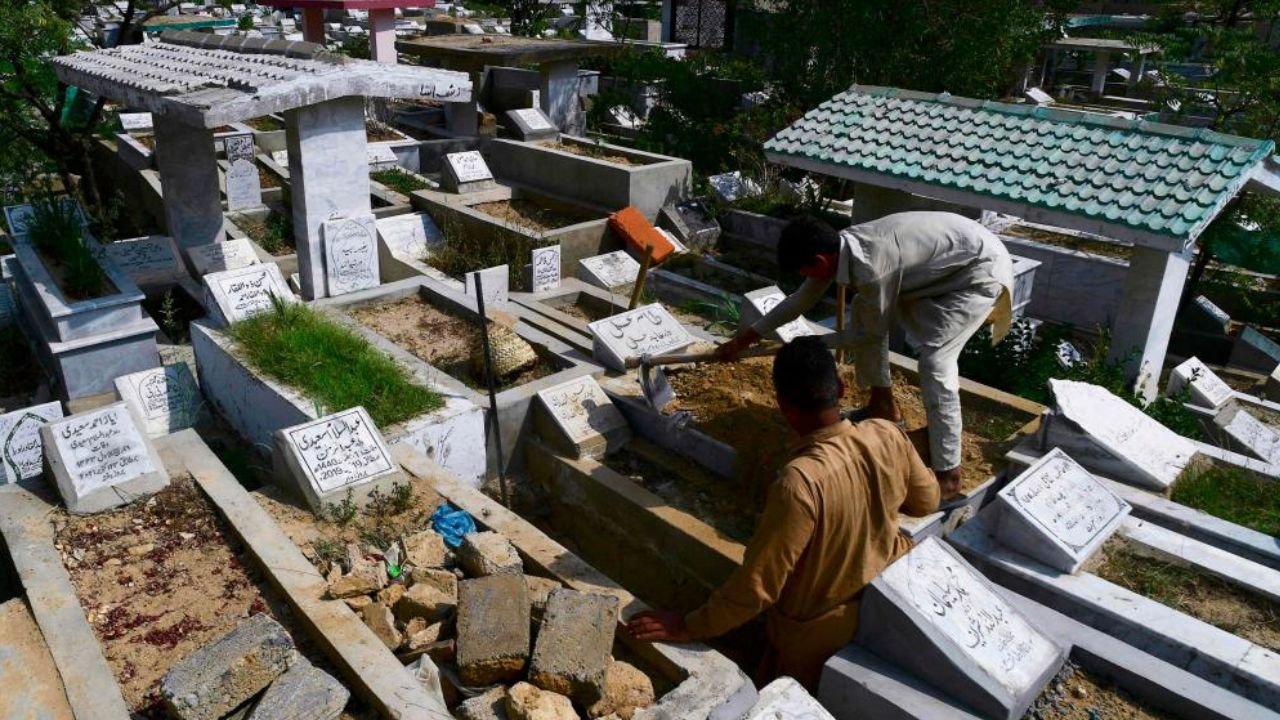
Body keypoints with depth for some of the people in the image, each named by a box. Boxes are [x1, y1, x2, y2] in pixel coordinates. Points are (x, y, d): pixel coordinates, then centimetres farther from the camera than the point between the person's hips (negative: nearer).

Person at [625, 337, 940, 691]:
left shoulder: (800, 481, -38)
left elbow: (757, 584, -30)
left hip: (821, 634, -5)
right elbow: (927, 501, 3)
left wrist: (691, 626, -17)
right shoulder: (888, 435, -19)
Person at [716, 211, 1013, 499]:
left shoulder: (871, 268, -33)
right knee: (864, 310, 10)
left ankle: (948, 474, -13)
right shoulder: (842, 245, -6)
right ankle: (883, 405, 24)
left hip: (981, 267, -9)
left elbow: (874, 330, -16)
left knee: (934, 361, -22)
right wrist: (746, 337, 11)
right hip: (945, 261, 9)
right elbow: (801, 300, 7)